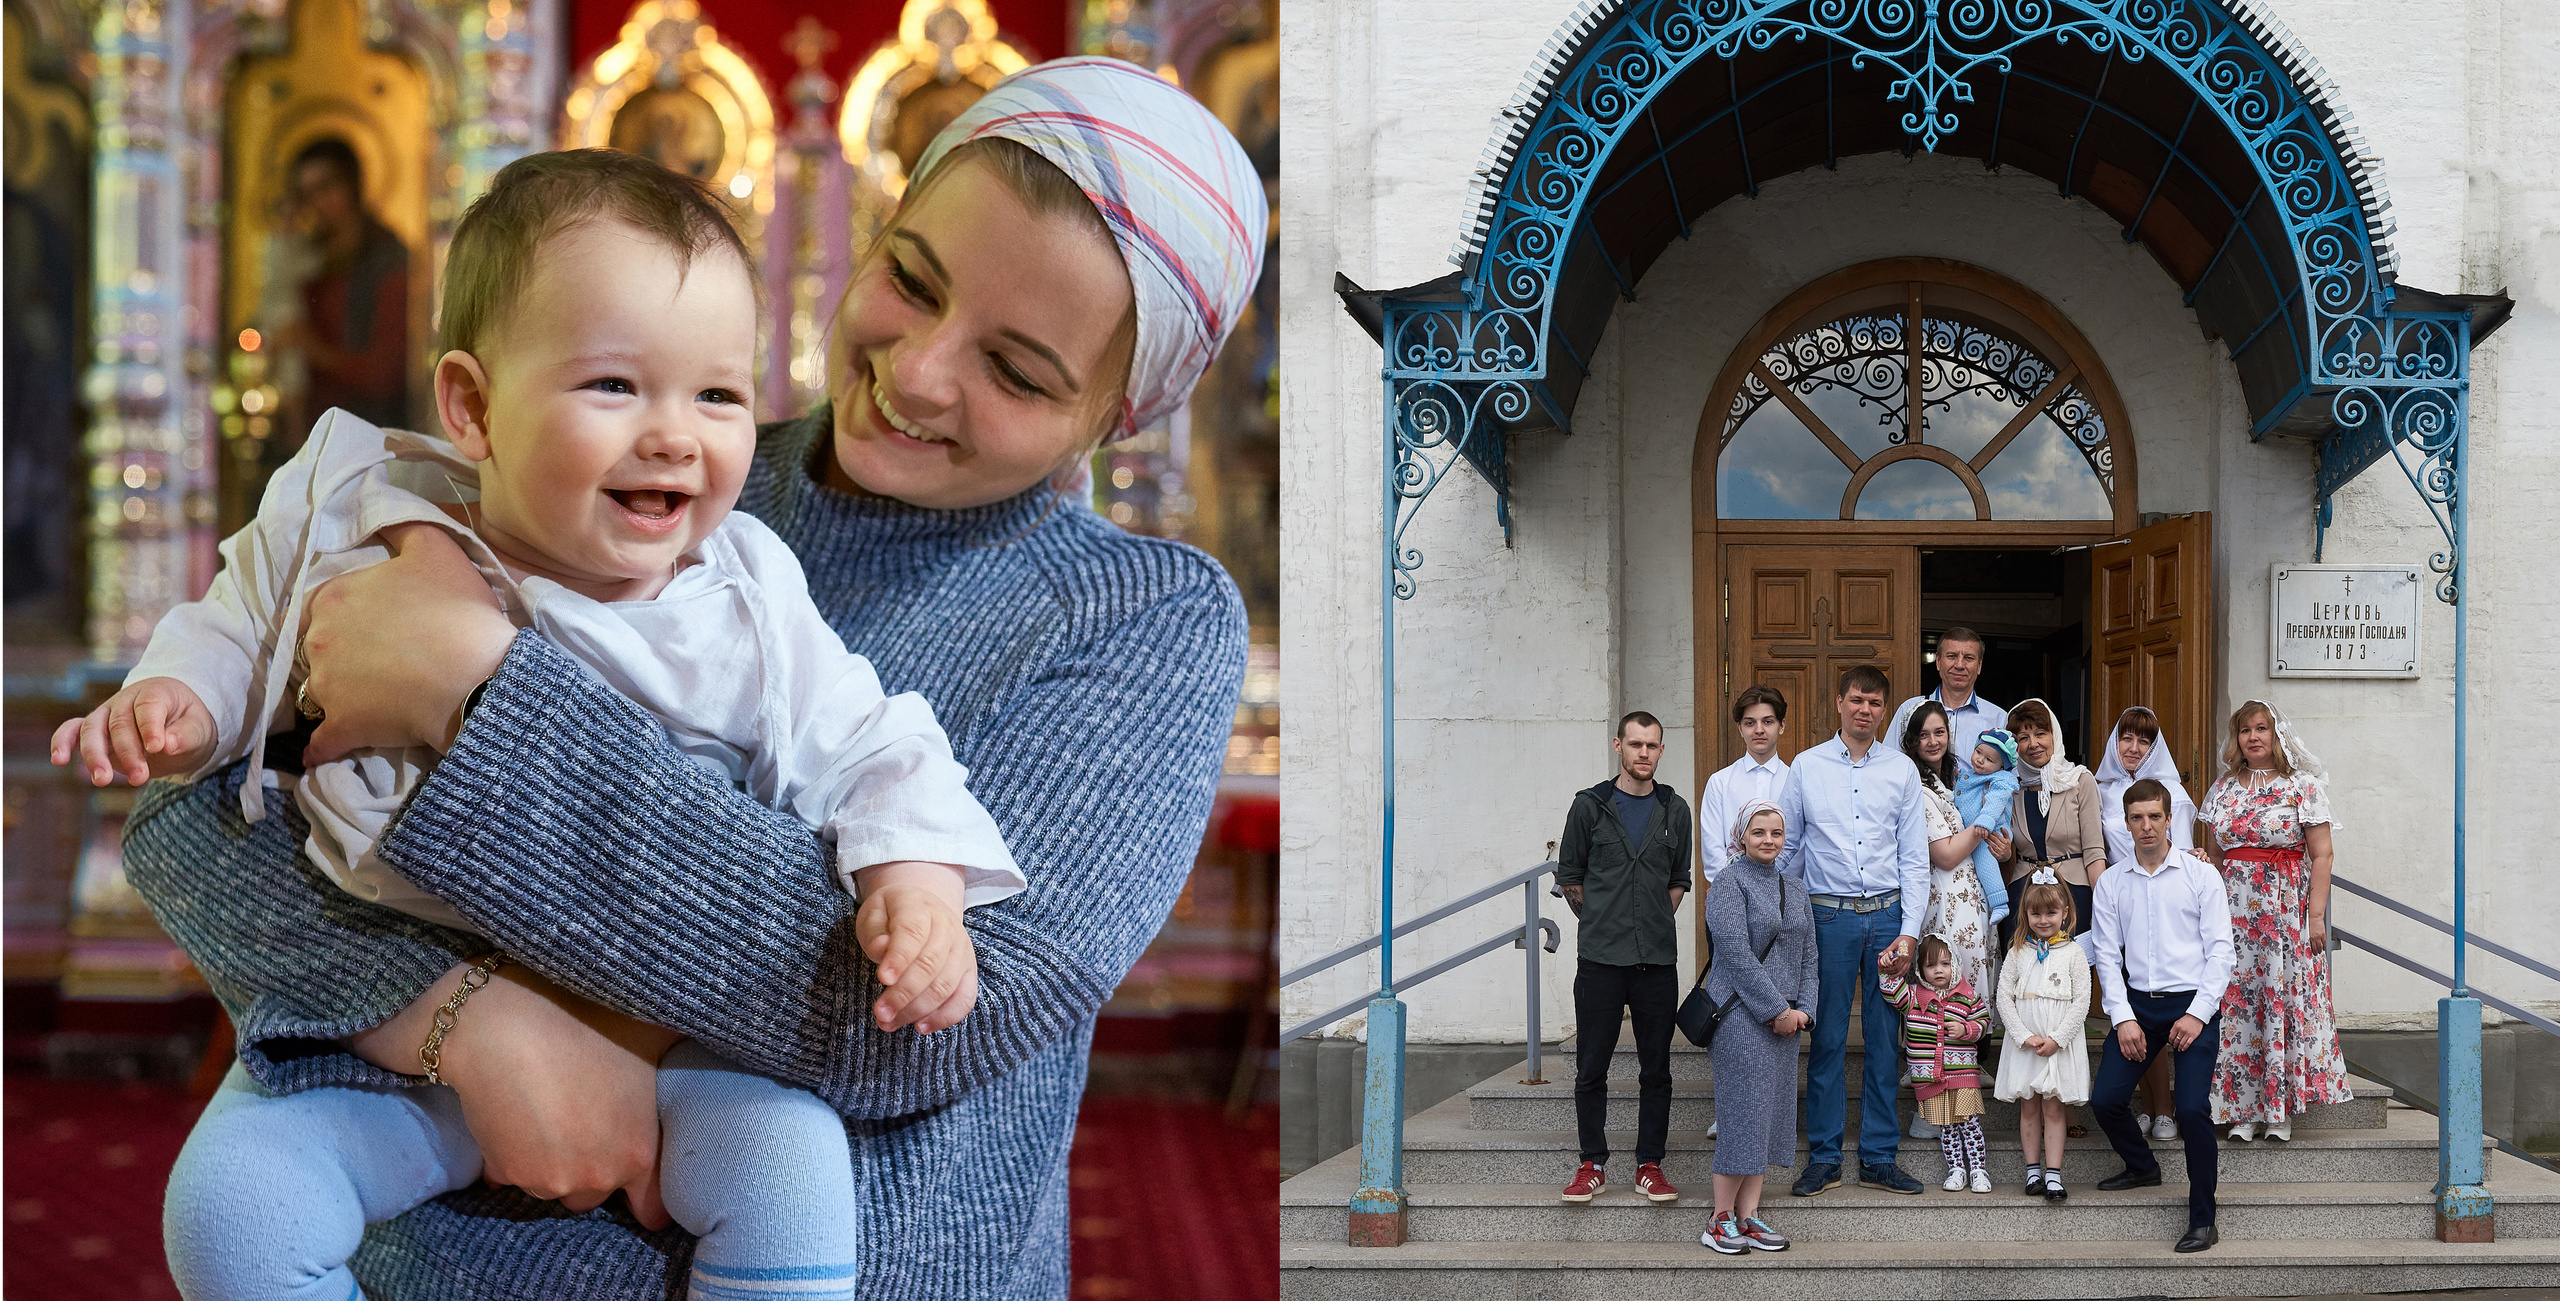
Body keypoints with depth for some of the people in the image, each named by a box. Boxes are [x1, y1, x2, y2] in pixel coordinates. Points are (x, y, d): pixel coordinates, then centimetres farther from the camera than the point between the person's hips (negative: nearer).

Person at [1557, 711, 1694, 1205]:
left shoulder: (1674, 810, 9)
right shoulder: (1590, 806, 2)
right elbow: (1569, 876, 9)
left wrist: (1655, 924, 9)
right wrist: (1601, 924, 9)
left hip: (1657, 959, 2)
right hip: (1600, 959, -2)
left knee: (1656, 1068, 5)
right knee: (1591, 1068, 1)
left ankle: (1650, 1165, 12)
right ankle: (1593, 1165, 10)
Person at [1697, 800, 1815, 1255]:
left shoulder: (1793, 889, 15)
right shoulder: (1729, 883, -7)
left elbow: (1809, 956, 16)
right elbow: (1736, 952, -15)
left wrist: (1803, 1008, 1)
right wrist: (1776, 1009, -16)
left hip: (1784, 1018, 7)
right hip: (1741, 1016, -7)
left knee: (1771, 1111, 6)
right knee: (1743, 1110, -7)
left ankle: (1748, 1215, 12)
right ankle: (1722, 1219, 1)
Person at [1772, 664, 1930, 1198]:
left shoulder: (1902, 770, 7)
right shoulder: (1806, 767, 4)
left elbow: (1915, 857, 5)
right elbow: (1786, 850, 9)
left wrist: (1908, 932, -3)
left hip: (1888, 913, 1)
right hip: (1829, 915, -1)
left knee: (1886, 1039, 3)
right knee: (1828, 1039, -1)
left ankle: (1879, 1158, 11)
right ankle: (1824, 1159, 7)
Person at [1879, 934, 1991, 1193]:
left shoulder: (1968, 996, 2)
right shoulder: (1913, 995, 2)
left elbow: (1983, 1019, 9)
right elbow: (1892, 990, -9)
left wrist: (1966, 1030, -9)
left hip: (1964, 1074, -1)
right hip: (1929, 1077, 1)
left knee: (1969, 1123, -3)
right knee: (1945, 1126, 5)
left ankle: (1979, 1169, 3)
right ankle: (1955, 1169, 13)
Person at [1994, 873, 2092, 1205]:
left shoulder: (2073, 953, 0)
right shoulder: (2018, 953, 6)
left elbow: (2081, 1002, -4)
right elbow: (2004, 998, 1)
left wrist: (2056, 1039, -12)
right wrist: (2025, 1037, -10)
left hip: (2061, 1045, -2)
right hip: (2024, 1044, 2)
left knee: (2054, 1108, -2)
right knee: (2029, 1106, 5)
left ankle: (2053, 1175, -2)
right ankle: (2033, 1171, 12)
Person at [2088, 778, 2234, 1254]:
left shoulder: (2201, 875, 1)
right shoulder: (2111, 884, 9)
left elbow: (2221, 949, -2)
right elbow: (2106, 954, 6)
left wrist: (2198, 1014, -11)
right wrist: (2123, 1018, -6)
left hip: (2193, 1003, -3)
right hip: (2137, 1002, 4)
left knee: (2191, 1108, -17)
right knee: (2105, 1099, -6)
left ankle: (2203, 1221, -6)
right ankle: (2142, 1166, 26)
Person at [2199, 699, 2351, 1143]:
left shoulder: (2303, 786, -1)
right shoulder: (2223, 789, 12)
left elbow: (2320, 855, -4)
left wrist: (2316, 915, -11)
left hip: (2286, 908, -4)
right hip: (2234, 910, 4)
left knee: (2285, 999, -4)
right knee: (2237, 1004, 0)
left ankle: (2281, 1109, 2)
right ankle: (2245, 1109, 5)